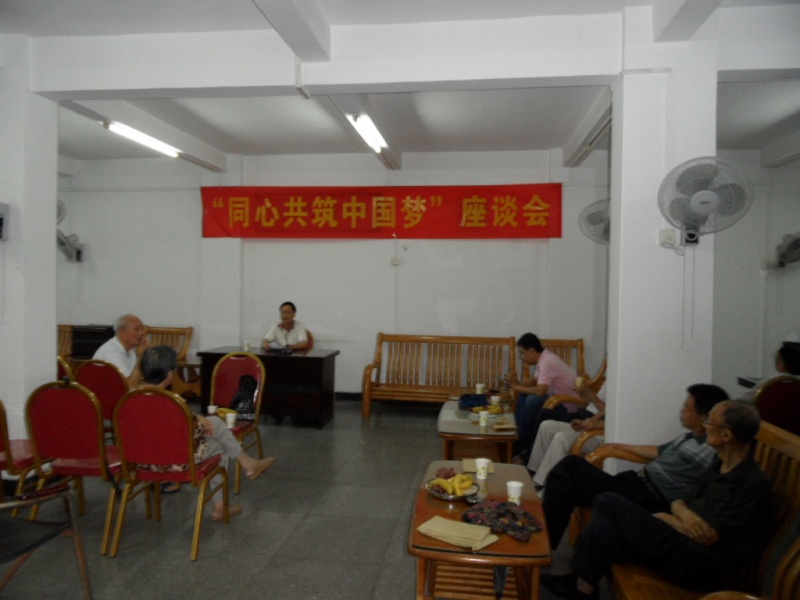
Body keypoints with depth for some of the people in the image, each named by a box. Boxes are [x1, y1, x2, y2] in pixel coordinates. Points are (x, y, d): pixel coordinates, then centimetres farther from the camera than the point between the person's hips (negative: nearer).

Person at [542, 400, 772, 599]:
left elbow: (708, 537, -18)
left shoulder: (754, 484, -16)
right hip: (686, 542, 8)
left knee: (609, 504, -18)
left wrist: (664, 519, -4)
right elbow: (679, 502, 11)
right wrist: (683, 513, -13)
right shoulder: (720, 462, 11)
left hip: (704, 565, -8)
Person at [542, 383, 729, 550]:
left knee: (571, 466, -15)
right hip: (637, 482, 9)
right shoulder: (690, 437, 16)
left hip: (646, 499, -9)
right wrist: (619, 446, 35)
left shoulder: (709, 453, -14)